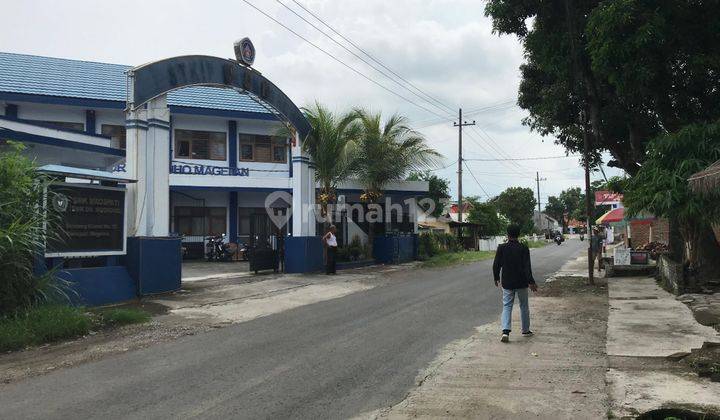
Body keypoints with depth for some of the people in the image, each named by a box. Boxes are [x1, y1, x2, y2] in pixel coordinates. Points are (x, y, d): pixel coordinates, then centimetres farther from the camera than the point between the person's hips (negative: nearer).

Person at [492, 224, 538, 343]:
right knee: (524, 306, 15)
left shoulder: (501, 248, -6)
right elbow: (527, 267, -14)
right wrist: (531, 282, -11)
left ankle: (505, 331, -13)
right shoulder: (523, 248, -10)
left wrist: (496, 279, 12)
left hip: (507, 283, 1)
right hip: (521, 283, -1)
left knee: (507, 306, 4)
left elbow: (496, 265, -2)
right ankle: (526, 330, 26)